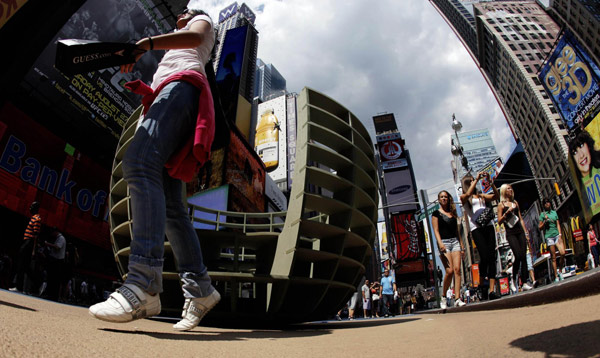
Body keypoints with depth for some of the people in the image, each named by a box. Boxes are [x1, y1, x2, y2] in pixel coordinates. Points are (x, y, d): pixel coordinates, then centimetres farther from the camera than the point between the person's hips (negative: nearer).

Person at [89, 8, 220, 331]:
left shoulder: (203, 22, 25)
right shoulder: (171, 52, 45)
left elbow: (194, 36, -2)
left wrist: (145, 43, -13)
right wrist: (140, 88, 16)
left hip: (183, 86, -8)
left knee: (139, 162, -33)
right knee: (168, 204, -8)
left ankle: (144, 283, -46)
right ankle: (199, 289, -12)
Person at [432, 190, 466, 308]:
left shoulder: (453, 214, 20)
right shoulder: (436, 213, 6)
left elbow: (457, 231, 21)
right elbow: (436, 231, -4)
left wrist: (462, 246, 15)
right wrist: (440, 243, -19)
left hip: (455, 242, 5)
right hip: (444, 242, -4)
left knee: (457, 269, -9)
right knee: (450, 271, -14)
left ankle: (457, 299, -10)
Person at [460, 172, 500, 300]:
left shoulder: (481, 196, 24)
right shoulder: (463, 198, 11)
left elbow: (496, 196, 10)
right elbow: (468, 194, -12)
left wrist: (491, 182, 0)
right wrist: (477, 179, -9)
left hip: (488, 225, 4)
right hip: (476, 228, -4)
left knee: (492, 257, -4)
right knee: (484, 257, -15)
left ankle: (492, 290, -5)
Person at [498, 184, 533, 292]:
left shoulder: (515, 202, 17)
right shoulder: (501, 204, 3)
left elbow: (521, 218, 19)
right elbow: (499, 222, -3)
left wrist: (526, 232, 13)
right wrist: (507, 212, -15)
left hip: (520, 231, 5)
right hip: (510, 233, -5)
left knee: (523, 256, -2)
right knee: (518, 256, -16)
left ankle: (524, 283, 0)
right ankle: (514, 279, 4)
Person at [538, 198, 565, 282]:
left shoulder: (554, 212, 14)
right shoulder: (542, 214, 4)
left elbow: (558, 224, 12)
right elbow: (540, 227, 4)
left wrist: (560, 235, 1)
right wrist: (545, 221, -11)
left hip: (556, 235, 3)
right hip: (549, 236, -3)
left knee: (562, 253, -14)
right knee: (553, 257, -2)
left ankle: (560, 271, 8)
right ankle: (556, 276, 2)